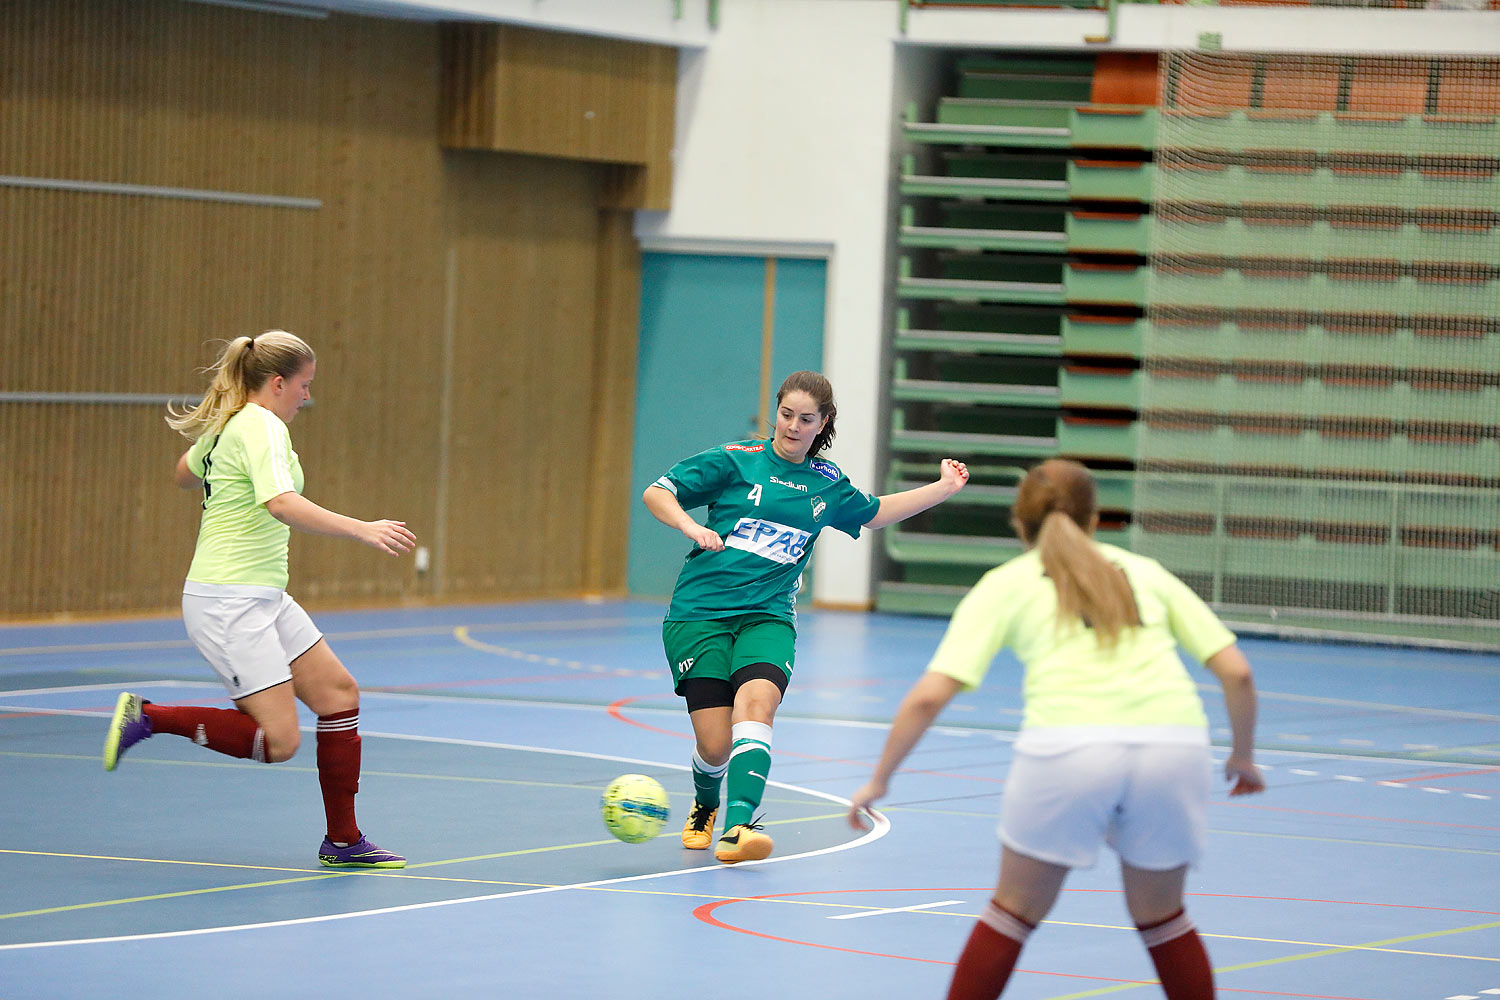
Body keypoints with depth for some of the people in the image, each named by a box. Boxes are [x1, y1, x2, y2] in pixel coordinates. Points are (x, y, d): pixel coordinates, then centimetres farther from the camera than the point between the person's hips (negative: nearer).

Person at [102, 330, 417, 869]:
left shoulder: (227, 424, 13)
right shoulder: (263, 427, -15)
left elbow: (185, 473, 33)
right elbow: (282, 504, -33)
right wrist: (362, 529, -36)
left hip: (264, 599, 11)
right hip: (229, 602, -11)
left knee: (338, 692, 8)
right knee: (278, 740, -14)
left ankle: (343, 841, 14)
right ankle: (147, 716, -3)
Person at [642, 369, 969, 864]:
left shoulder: (827, 484, 13)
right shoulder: (735, 460, 0)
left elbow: (874, 513, 33)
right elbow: (655, 493, 1)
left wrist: (945, 487, 28)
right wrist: (691, 526, -18)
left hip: (768, 616, 2)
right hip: (700, 613, -2)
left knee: (756, 703, -29)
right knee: (716, 745, -10)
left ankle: (739, 825, -43)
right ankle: (705, 806, 26)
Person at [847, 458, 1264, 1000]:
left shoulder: (1004, 584, 19)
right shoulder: (1145, 572, 25)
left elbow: (928, 696, 8)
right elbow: (1237, 673, 18)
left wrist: (879, 780, 18)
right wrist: (1243, 756, 32)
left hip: (1068, 746, -2)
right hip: (1175, 744, 2)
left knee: (1014, 913, 17)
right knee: (1160, 917, 24)